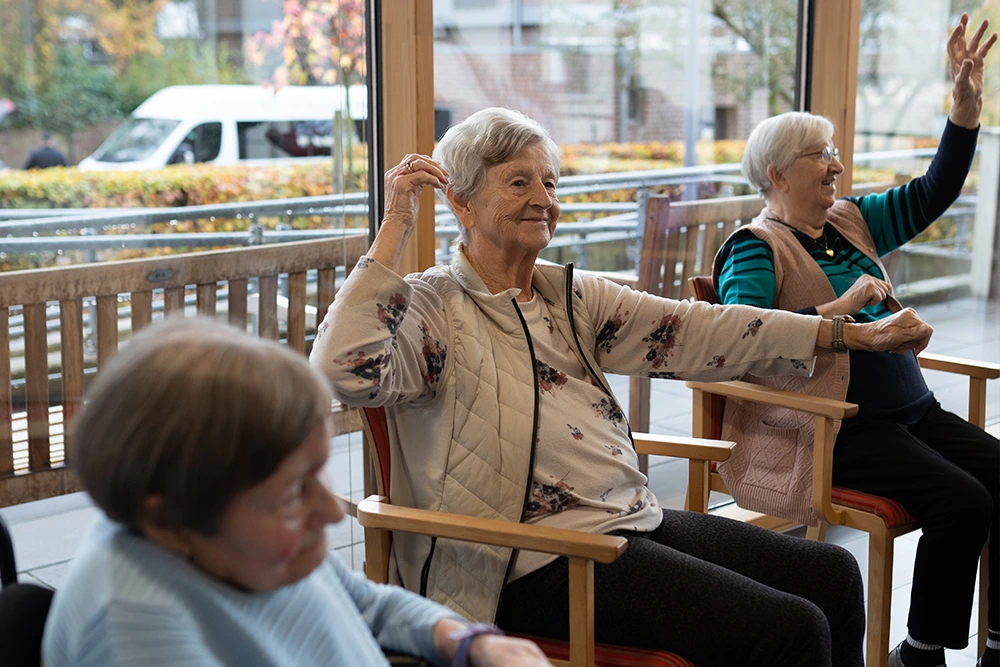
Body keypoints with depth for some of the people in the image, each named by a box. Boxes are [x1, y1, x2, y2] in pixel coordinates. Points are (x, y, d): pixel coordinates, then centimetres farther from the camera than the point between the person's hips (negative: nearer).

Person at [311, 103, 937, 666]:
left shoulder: (573, 295, 14)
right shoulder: (432, 308, -6)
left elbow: (692, 330, 8)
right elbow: (344, 370, -25)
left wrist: (854, 332, 3)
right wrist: (396, 228, -20)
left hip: (637, 520, 8)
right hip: (544, 563, -8)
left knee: (834, 576, 4)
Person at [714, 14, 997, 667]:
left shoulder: (852, 222, 18)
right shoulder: (755, 248, -6)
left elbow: (932, 194, 18)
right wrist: (840, 308, -20)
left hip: (913, 409, 8)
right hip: (841, 427, -8)